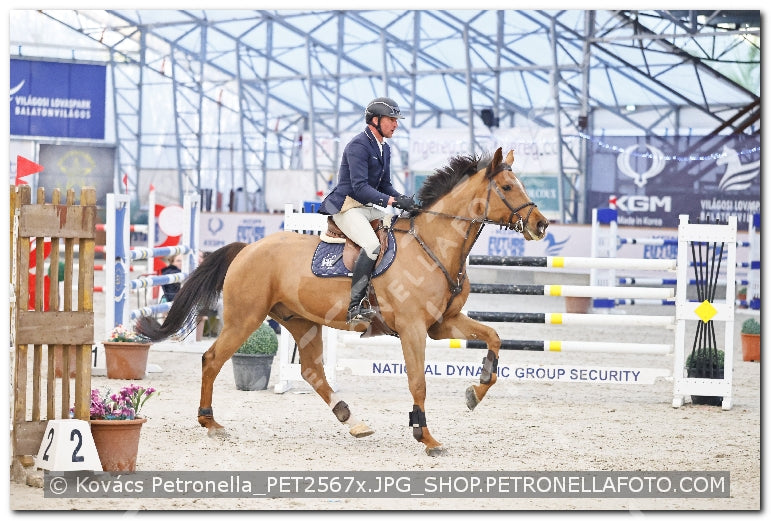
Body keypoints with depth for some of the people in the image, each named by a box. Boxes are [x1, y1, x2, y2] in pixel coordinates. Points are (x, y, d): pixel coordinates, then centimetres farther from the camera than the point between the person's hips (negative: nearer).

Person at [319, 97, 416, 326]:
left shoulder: (384, 148, 14)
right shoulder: (358, 145, -15)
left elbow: (385, 185, 18)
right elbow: (360, 187, -24)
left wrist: (403, 199, -3)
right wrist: (393, 201, -30)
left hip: (368, 208, 10)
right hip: (346, 207, -10)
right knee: (372, 245, -32)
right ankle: (354, 307, -33)